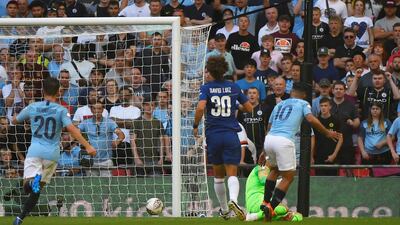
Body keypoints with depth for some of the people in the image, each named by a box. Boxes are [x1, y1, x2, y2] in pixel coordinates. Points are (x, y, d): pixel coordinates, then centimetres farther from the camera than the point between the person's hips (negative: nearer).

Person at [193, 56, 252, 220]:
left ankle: (224, 210, 25)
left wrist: (195, 125, -6)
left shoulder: (206, 88, -2)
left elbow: (200, 107, -19)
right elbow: (249, 108, 10)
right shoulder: (233, 87, 6)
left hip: (213, 135, 0)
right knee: (232, 174, -5)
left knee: (218, 175, 16)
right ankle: (233, 199, -33)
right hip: (231, 135, 0)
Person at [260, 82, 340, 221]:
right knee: (288, 177, 4)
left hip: (269, 138, 6)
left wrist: (265, 152, 35)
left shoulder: (279, 105, 27)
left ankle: (265, 202, 25)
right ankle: (271, 207, -8)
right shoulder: (303, 104, 13)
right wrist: (327, 133, 2)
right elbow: (311, 119, -7)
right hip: (284, 141, -6)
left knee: (275, 169, 30)